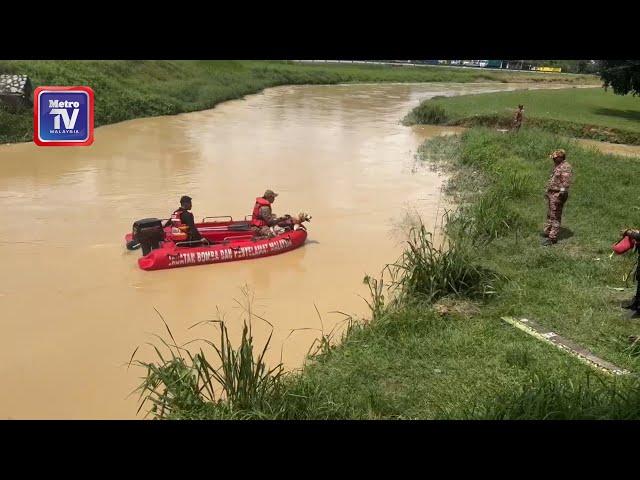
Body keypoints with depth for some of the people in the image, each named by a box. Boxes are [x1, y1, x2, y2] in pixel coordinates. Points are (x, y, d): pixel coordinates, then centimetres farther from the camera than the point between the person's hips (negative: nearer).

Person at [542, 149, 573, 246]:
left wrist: (562, 191, -31)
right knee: (549, 214, 18)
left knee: (555, 216, -8)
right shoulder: (557, 166, 18)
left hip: (558, 194, -10)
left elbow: (566, 181, -24)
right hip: (551, 193, 10)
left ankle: (553, 237, -6)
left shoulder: (565, 167, -14)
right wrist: (548, 191, 26)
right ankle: (547, 232, 30)